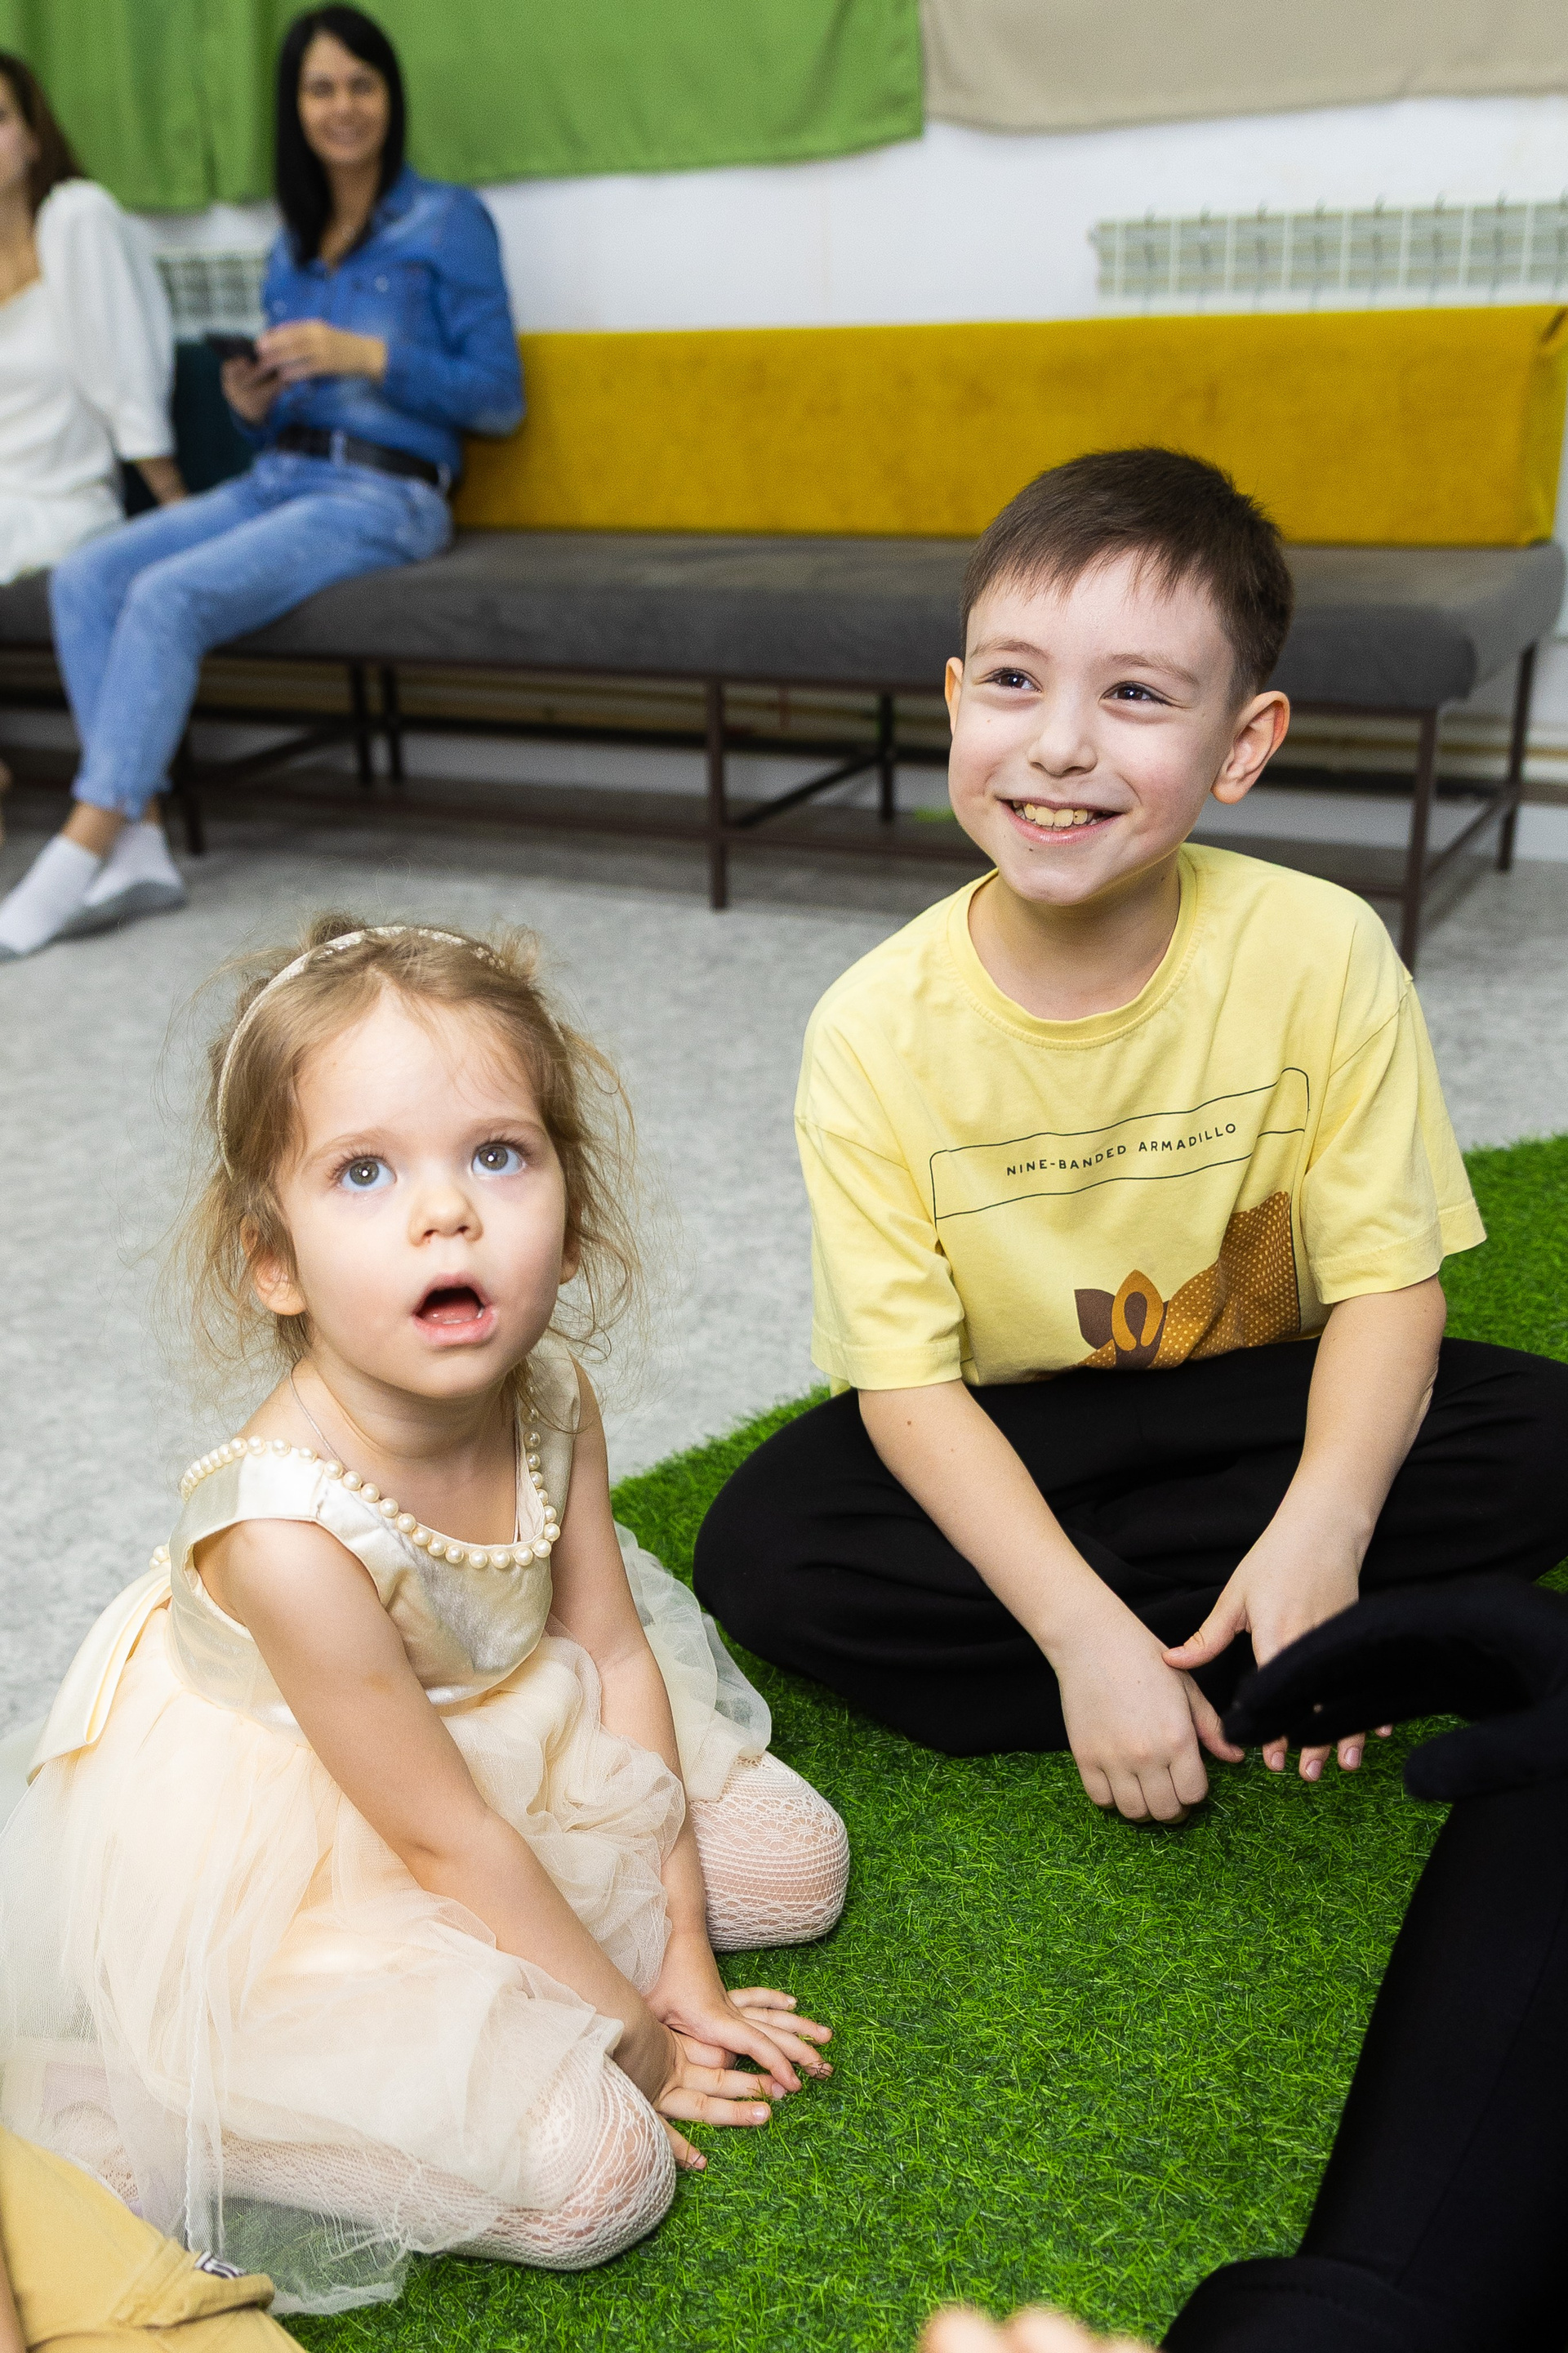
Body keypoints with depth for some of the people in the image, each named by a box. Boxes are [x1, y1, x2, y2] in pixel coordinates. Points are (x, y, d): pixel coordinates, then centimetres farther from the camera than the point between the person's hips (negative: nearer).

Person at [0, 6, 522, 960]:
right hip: (276, 480, 7)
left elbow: (498, 397, -4)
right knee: (85, 577, -17)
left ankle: (80, 855, -23)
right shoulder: (293, 244, 19)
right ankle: (138, 846, -22)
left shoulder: (447, 221, 2)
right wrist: (254, 404, 0)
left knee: (169, 595, -28)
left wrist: (367, 355, -15)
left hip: (386, 495, -6)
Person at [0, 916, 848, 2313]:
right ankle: (145, 2122, 0)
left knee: (799, 1859, 10)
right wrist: (636, 2040, -12)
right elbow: (448, 1840, -25)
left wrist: (683, 1959, -5)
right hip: (306, 1877, -7)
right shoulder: (288, 1535, -36)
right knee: (598, 2172, -13)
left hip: (516, 1744, 7)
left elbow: (615, 1652, -9)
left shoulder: (550, 1394, -18)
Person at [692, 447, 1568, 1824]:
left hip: (1255, 1399, 1)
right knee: (760, 1552, -24)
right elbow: (907, 1384, -18)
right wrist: (1081, 1632, -29)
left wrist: (1322, 1527, -30)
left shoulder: (1321, 955, -17)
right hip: (1006, 1441, 0)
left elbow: (1386, 1277, -13)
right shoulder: (877, 1029, -19)